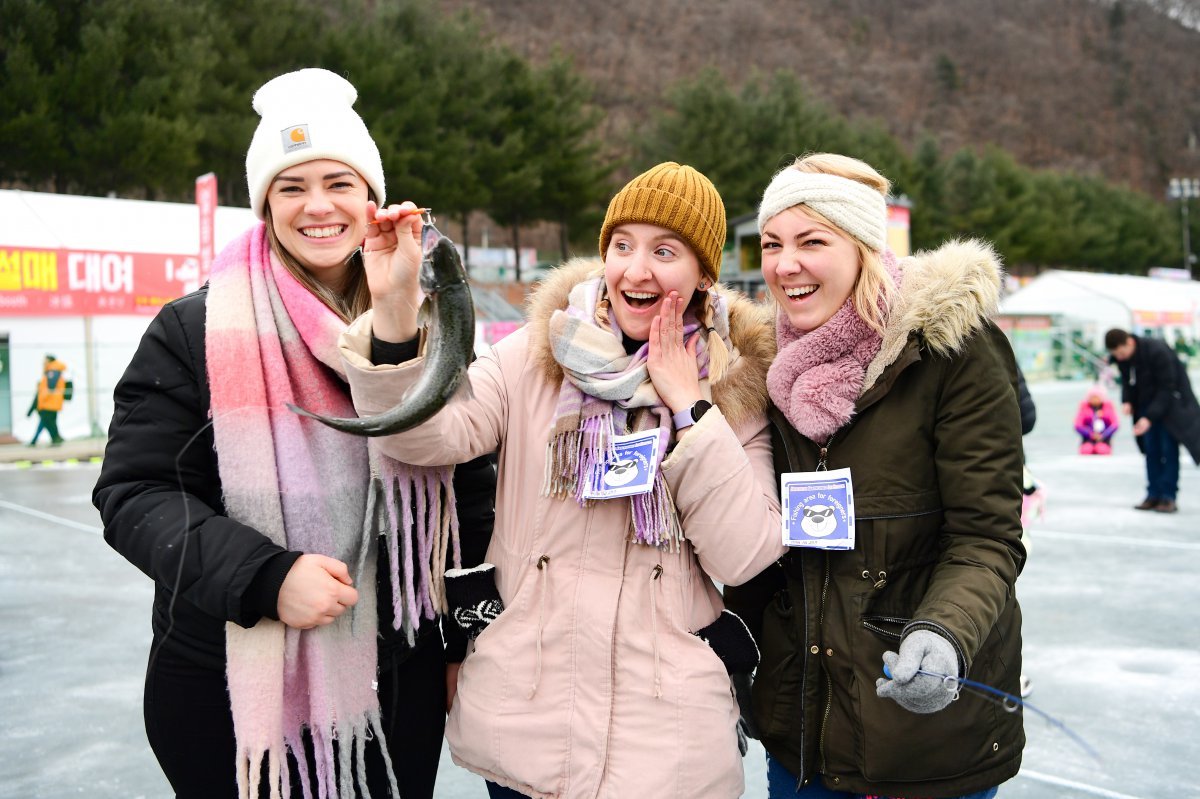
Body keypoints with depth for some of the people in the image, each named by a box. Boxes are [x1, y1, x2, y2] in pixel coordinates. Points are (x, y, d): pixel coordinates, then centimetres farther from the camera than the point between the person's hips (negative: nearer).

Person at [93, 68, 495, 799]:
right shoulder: (195, 331, -6)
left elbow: (471, 491, 10)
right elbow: (134, 494, -8)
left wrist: (475, 642, 8)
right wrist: (266, 577, -22)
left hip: (400, 685, 3)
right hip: (230, 694, -3)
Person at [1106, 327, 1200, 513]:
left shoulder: (1157, 351, -29)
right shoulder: (1120, 356, -10)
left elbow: (1167, 388, -25)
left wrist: (1149, 417, -30)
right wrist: (1126, 401, -15)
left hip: (1171, 401, -6)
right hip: (1147, 400, 6)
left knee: (1168, 447, -9)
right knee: (1150, 448, 3)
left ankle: (1168, 497, -5)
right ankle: (1154, 495, 7)